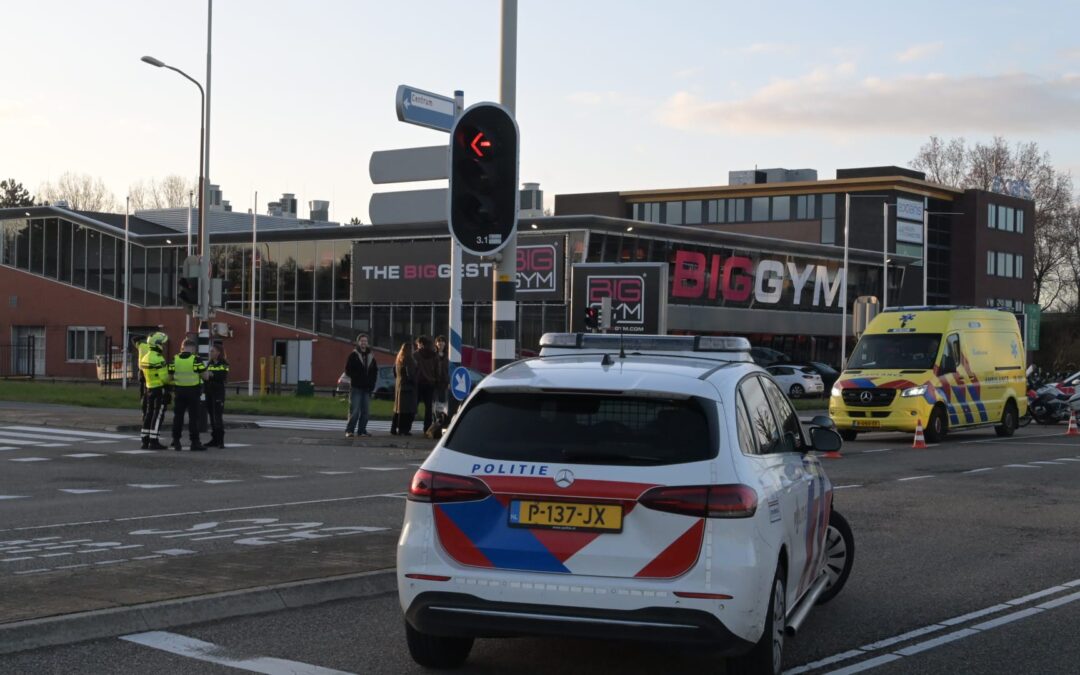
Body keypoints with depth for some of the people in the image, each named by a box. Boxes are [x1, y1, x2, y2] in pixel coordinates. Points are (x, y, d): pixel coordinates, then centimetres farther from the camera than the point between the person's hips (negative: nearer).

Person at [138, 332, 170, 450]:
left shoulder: (145, 357, 11)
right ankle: (154, 442, -8)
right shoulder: (158, 358, -18)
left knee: (148, 415, 12)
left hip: (149, 389, 9)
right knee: (158, 416, -6)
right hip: (160, 390, -9)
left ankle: (145, 441, 15)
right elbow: (164, 378, -20)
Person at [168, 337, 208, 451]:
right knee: (193, 417, 1)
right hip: (193, 391, -3)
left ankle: (176, 442, 11)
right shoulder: (196, 359, -11)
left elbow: (170, 376, 3)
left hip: (179, 390, 3)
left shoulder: (175, 359, 0)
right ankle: (195, 442, 2)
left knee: (178, 416, 10)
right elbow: (204, 376, -9)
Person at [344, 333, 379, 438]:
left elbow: (375, 371, 17)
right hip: (356, 388, -5)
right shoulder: (354, 355, -1)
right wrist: (356, 379, -11)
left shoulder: (371, 356, 13)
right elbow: (348, 370, -4)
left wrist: (372, 383, 7)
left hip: (367, 389, 5)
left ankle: (362, 430, 11)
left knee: (365, 411, 4)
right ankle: (349, 430, -5)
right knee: (354, 410, -10)